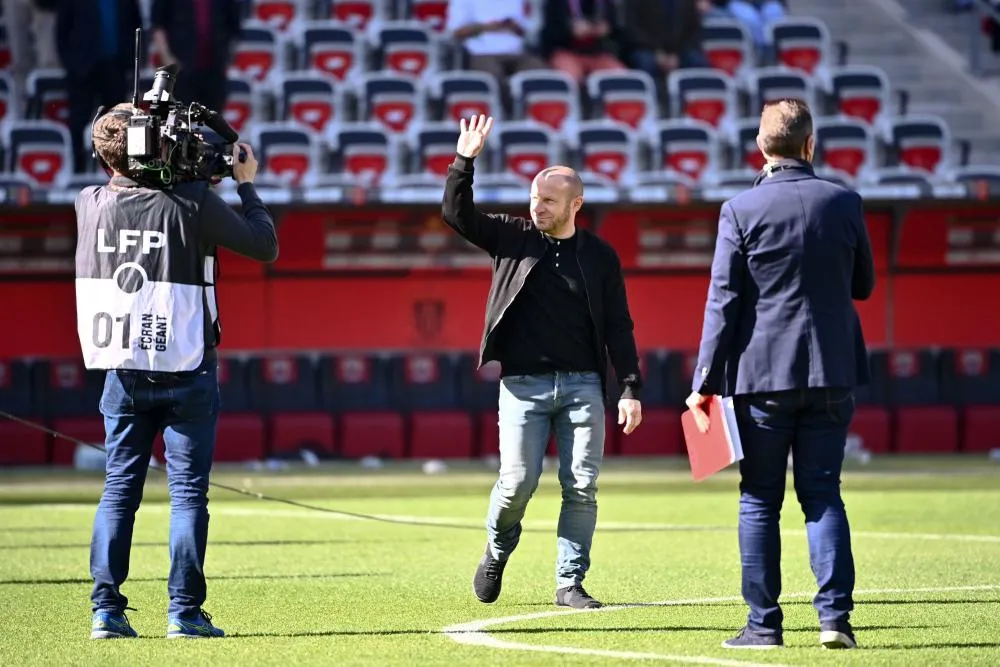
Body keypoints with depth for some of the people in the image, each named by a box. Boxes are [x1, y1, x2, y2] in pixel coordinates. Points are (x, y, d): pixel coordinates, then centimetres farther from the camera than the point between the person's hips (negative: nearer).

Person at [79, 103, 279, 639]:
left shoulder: (91, 205, -3)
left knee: (118, 489, 8)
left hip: (123, 369, 3)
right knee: (187, 491, 1)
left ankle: (106, 609, 3)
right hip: (186, 369, -3)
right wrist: (247, 185, 7)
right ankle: (183, 611, -2)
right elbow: (265, 247, -4)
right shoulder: (191, 202, -13)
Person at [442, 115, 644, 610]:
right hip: (523, 384, -1)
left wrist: (630, 388, -1)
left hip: (582, 384, 1)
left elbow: (618, 328, 6)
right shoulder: (512, 238, 7)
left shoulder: (599, 257, 7)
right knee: (517, 482, -6)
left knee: (582, 487, -3)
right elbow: (458, 215, -4)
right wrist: (465, 162, -18)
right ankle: (496, 554, 22)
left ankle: (570, 583, 6)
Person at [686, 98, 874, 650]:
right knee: (823, 494, 7)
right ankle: (835, 614, -3)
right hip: (831, 372, 2)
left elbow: (723, 302, -8)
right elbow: (864, 285, 12)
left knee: (759, 500, 5)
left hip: (762, 375, -2)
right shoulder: (844, 203, 0)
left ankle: (764, 622, 5)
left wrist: (704, 381, -4)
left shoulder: (741, 211, -7)